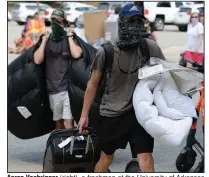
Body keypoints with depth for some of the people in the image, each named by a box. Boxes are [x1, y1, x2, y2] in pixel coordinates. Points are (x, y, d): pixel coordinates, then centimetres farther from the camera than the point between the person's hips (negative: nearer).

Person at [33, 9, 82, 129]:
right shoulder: (46, 41, 8)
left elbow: (77, 54, -20)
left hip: (68, 88, -4)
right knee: (58, 121, 13)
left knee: (68, 122, -9)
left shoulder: (70, 39, 1)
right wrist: (44, 41, -6)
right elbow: (37, 60, -6)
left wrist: (69, 37, -10)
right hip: (53, 89, 4)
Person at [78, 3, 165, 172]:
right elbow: (93, 84, -1)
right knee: (106, 157, 14)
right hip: (112, 112, 0)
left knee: (146, 157, -7)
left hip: (140, 110, 0)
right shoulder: (106, 52, -10)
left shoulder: (151, 48, -10)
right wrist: (84, 115, 1)